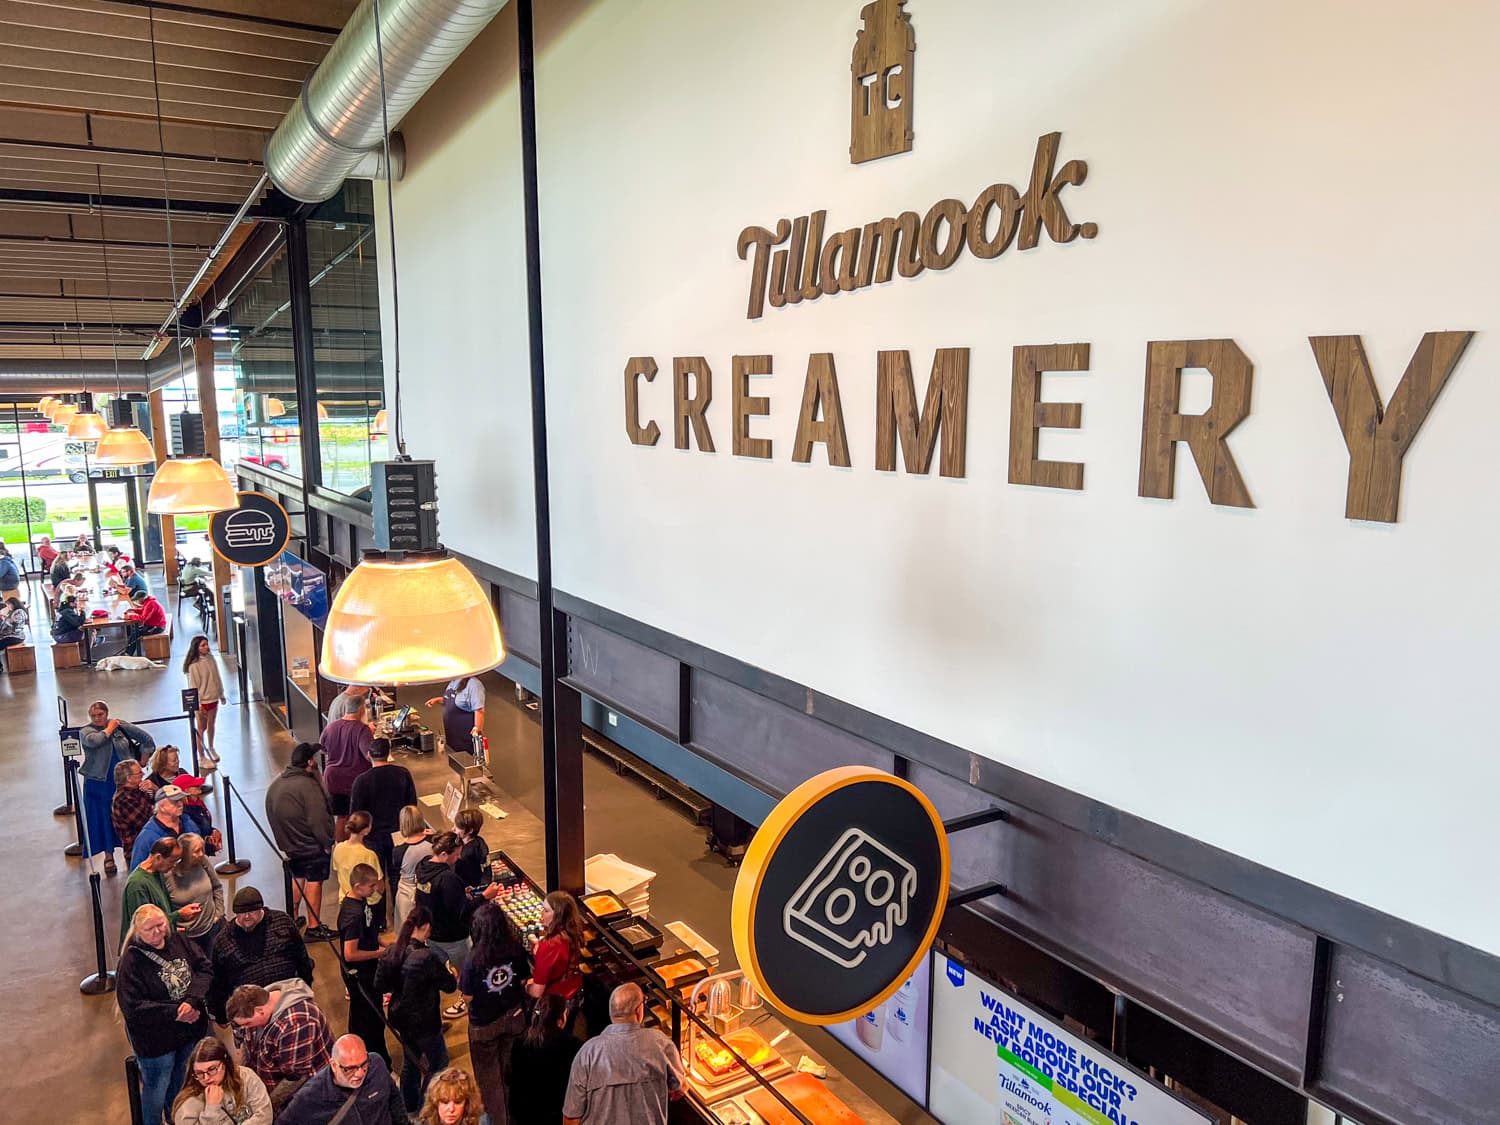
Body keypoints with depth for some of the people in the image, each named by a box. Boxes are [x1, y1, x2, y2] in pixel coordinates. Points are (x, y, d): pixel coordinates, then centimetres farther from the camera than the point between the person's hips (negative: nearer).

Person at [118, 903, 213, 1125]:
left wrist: (192, 1001, -22)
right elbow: (132, 1007, -22)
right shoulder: (131, 960, -21)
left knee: (181, 1084, 24)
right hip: (155, 1039, -5)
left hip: (190, 1029, 5)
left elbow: (204, 967, -7)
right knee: (157, 1089, 14)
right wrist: (175, 1012, -23)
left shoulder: (177, 940, -7)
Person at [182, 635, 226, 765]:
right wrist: (198, 704, -17)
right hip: (202, 701, -6)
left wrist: (221, 694, 15)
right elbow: (193, 686, -16)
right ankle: (202, 757, 14)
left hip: (213, 698, 6)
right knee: (201, 728, 5)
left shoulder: (211, 659, 1)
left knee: (211, 725, 21)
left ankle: (211, 748, 41)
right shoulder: (193, 666, -17)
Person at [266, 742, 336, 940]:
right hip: (311, 845, -8)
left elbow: (272, 815, 12)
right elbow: (318, 820, -23)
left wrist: (284, 841, 19)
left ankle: (293, 917, 33)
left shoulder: (276, 784, 4)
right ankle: (314, 927, 7)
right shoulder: (308, 785, -24)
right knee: (314, 881, 2)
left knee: (297, 877, 23)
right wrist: (328, 843, -13)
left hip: (289, 843, 8)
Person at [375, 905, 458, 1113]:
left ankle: (410, 1107, 43)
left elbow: (379, 985, 1)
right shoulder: (427, 957, -29)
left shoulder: (390, 952, -10)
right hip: (424, 1021, -7)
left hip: (400, 1018, 7)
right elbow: (449, 986, -17)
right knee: (438, 1063, 16)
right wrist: (451, 974, 4)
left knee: (410, 1061, 27)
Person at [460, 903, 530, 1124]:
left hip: (484, 1025, -3)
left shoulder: (474, 960, -29)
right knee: (511, 1068, 26)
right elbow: (523, 982, -5)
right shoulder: (516, 950, -19)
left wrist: (458, 981, -2)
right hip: (514, 1017, 3)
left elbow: (467, 997, -20)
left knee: (489, 1074, 20)